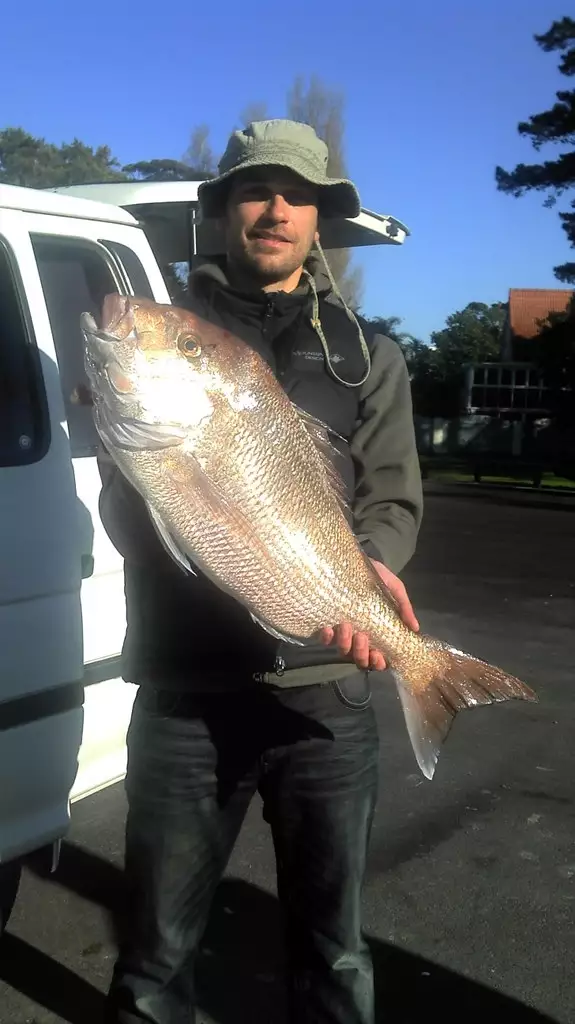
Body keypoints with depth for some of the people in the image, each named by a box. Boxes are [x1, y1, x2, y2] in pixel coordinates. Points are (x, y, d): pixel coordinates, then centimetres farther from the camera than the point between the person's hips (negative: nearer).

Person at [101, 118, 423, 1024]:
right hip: (183, 688, 0)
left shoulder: (366, 356, 12)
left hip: (325, 688, 1)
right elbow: (123, 511, 5)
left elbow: (392, 500, 7)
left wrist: (373, 567, -15)